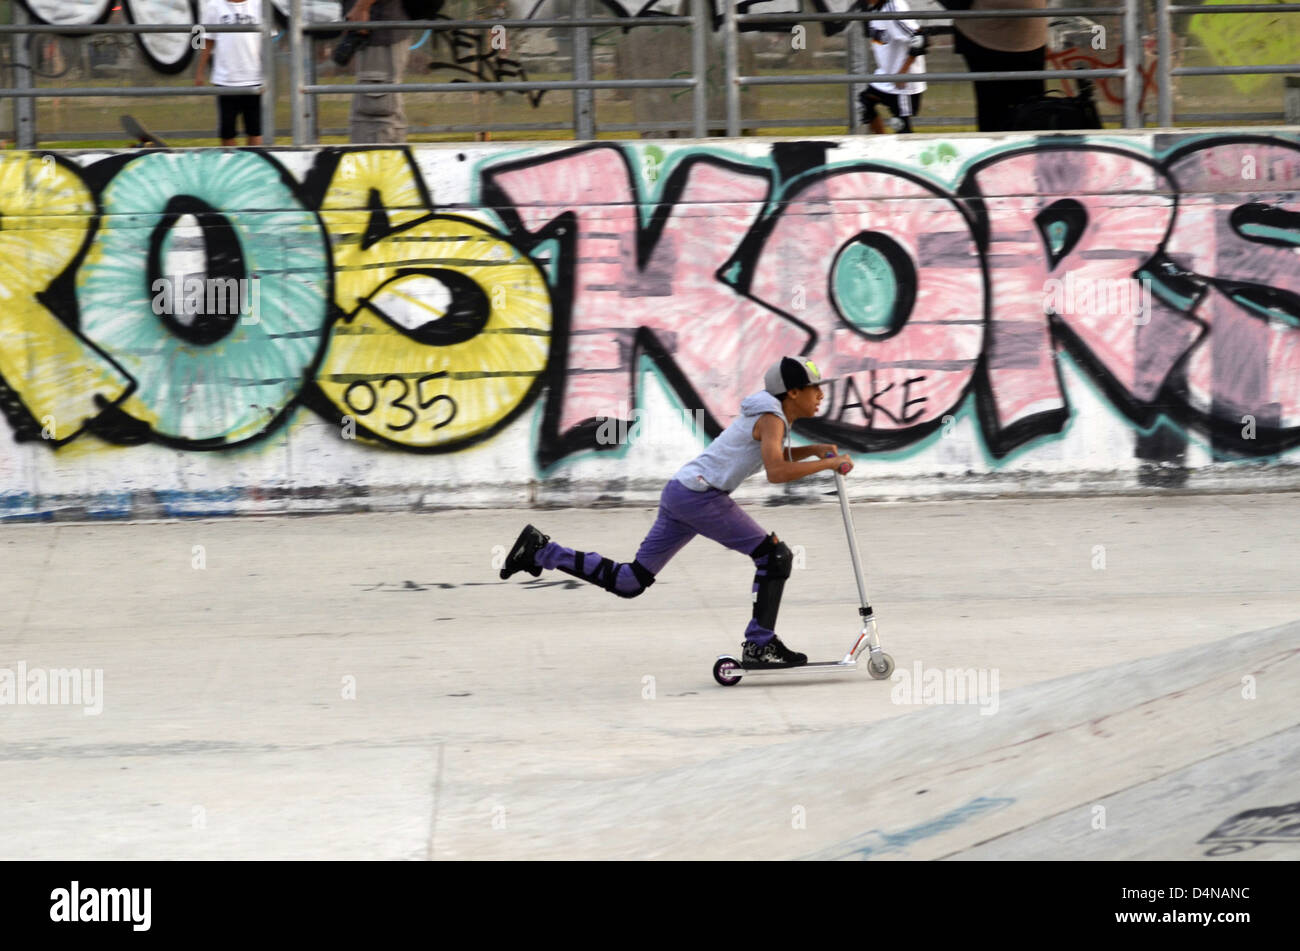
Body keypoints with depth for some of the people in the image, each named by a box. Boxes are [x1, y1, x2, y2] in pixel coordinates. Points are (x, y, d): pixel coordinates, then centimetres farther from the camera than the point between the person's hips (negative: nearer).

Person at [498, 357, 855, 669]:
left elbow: (773, 454, 39)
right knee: (775, 554, -6)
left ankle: (540, 551, 10)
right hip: (700, 494, -9)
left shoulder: (773, 415, 18)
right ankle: (760, 645, -4)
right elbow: (776, 472, -26)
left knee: (629, 582, 9)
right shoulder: (772, 418, -10)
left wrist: (815, 451, 23)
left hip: (679, 491, 9)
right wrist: (827, 464, -20)